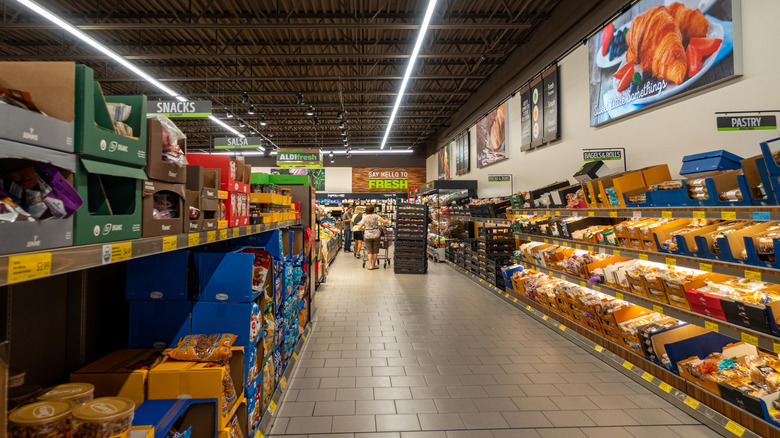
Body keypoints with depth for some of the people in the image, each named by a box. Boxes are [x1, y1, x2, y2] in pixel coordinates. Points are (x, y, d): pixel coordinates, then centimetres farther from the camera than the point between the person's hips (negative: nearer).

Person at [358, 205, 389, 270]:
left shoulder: (364, 218, -1)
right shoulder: (376, 216, -3)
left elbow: (359, 227, -3)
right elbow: (385, 222, -10)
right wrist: (380, 227, 6)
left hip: (367, 236, 0)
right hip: (376, 235, 0)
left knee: (369, 251, 7)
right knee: (375, 251, 11)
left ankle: (370, 265, 0)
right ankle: (374, 265, 17)